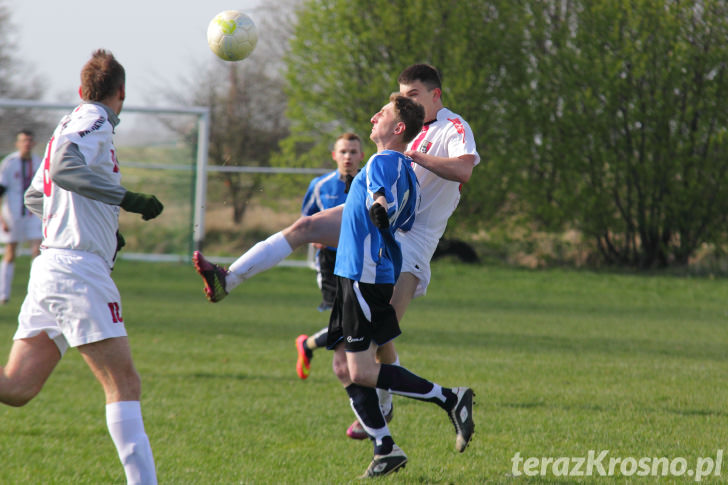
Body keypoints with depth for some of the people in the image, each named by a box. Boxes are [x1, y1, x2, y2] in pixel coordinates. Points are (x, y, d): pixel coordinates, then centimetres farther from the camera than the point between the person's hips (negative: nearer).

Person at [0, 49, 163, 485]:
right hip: (79, 271, -9)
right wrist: (127, 198, -23)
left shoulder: (74, 123, 22)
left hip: (50, 266, 9)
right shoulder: (93, 123, -5)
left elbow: (35, 196, 34)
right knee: (125, 385, -8)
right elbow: (62, 169, -25)